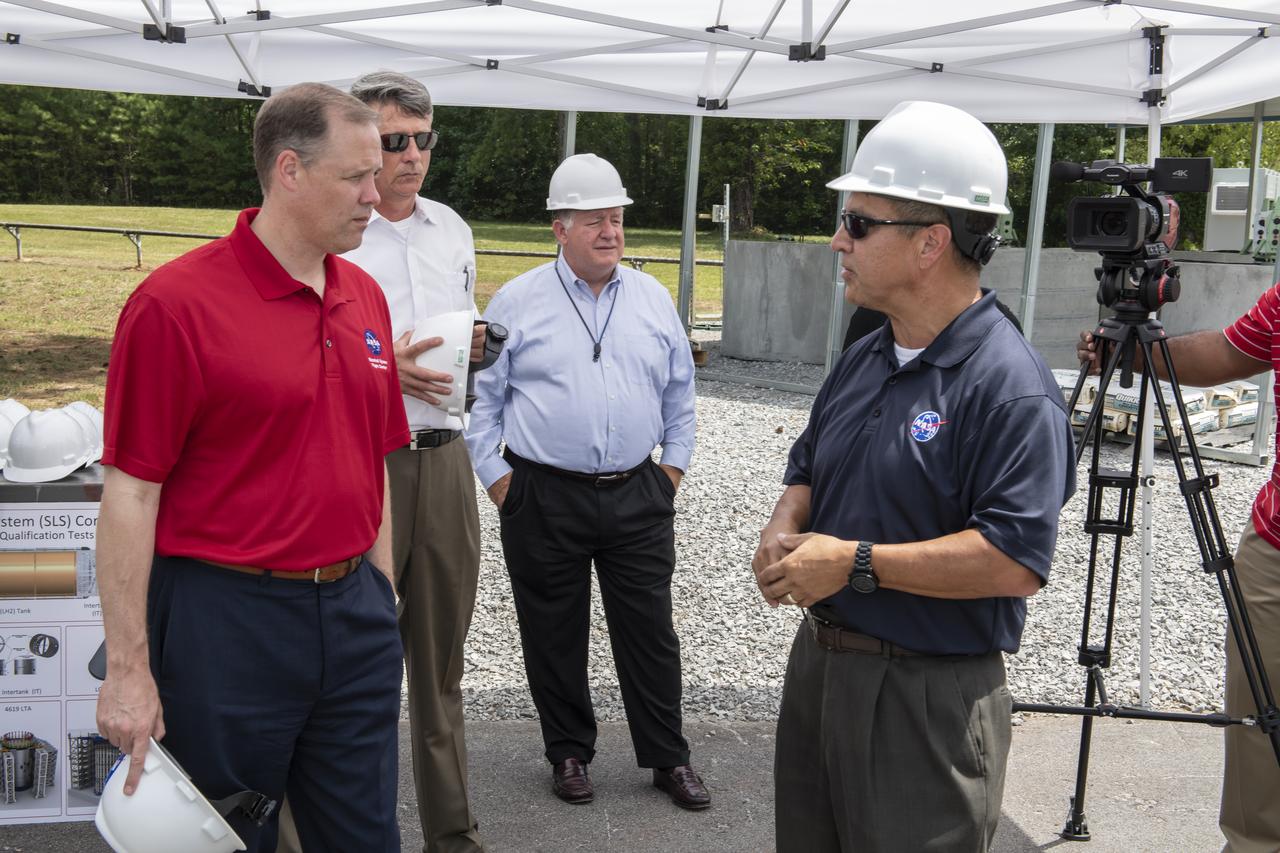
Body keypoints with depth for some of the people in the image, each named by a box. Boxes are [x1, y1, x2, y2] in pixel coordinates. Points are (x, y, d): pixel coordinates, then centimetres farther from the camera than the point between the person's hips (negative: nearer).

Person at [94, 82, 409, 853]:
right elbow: (131, 493, -13)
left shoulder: (366, 297, 7)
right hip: (227, 622, -6)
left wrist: (381, 598, 14)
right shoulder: (176, 303, -13)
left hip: (353, 612, 6)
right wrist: (128, 668, -13)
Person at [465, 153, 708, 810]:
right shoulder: (518, 301, -1)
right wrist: (494, 474, -1)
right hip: (544, 498, -2)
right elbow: (483, 394, 2)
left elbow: (678, 391, 17)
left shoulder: (653, 299, 8)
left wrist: (674, 462, 13)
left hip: (637, 497, 2)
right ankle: (569, 754, 25)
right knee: (554, 636, 8)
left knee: (650, 632, 7)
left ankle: (668, 758, 20)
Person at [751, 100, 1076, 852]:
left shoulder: (1009, 386, -19)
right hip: (818, 663, 8)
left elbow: (1017, 561, -26)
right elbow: (808, 470, 19)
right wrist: (784, 530, -3)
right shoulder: (863, 360, 8)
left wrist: (856, 562, -23)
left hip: (931, 697, -8)